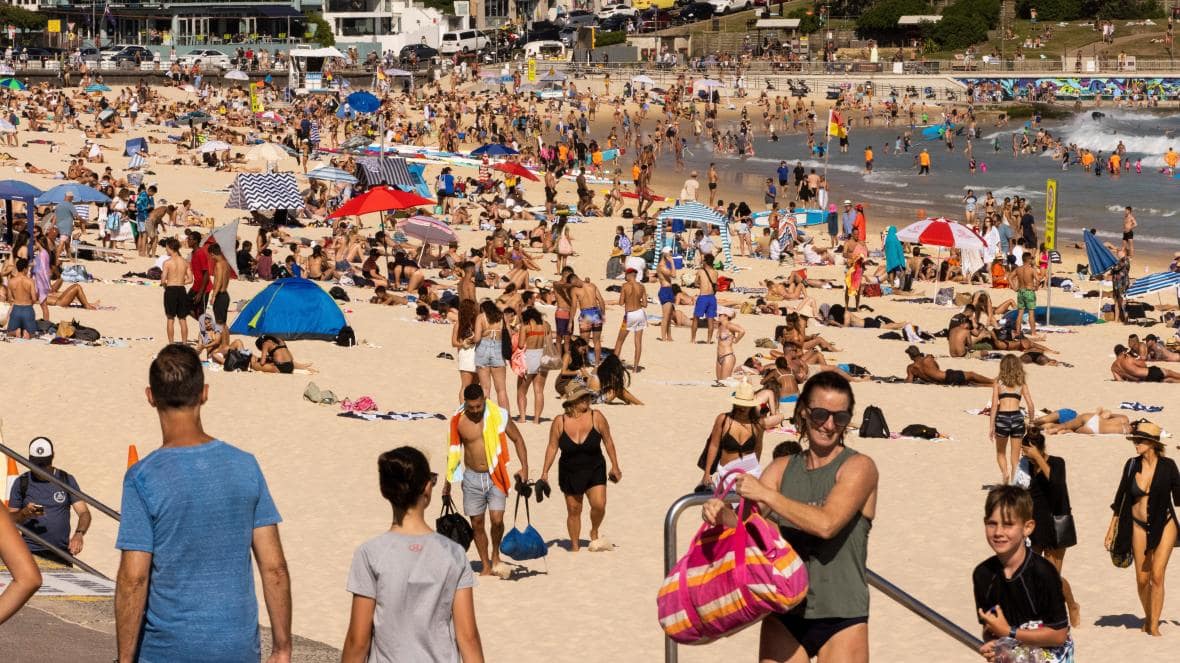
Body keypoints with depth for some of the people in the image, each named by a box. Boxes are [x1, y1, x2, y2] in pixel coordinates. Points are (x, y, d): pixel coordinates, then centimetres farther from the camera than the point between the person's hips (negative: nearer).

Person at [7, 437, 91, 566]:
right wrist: (24, 513, -13)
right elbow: (9, 519, 8)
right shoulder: (22, 483, 6)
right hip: (31, 552, -1)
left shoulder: (67, 480, 7)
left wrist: (79, 534, -19)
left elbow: (84, 513, 0)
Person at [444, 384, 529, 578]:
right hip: (472, 478, 2)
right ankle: (486, 567, 18)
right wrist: (448, 481, 15)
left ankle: (495, 556, 13)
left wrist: (524, 467, -6)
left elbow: (517, 439, 3)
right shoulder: (458, 421, -3)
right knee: (477, 523, 5)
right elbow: (453, 451, 11)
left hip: (494, 476, -2)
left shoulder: (499, 415, -8)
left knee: (497, 519, -13)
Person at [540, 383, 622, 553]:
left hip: (594, 471, 0)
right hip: (569, 473, 0)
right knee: (573, 511, 6)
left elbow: (608, 441, 2)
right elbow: (552, 447, 0)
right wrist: (545, 472, -1)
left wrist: (615, 466, 6)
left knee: (599, 505, -14)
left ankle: (594, 534, 15)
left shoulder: (596, 417, -9)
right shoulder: (560, 422, -8)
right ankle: (575, 546, 21)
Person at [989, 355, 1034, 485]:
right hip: (1017, 417, 1)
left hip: (1002, 417, -1)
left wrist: (991, 425, -1)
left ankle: (1005, 472, -6)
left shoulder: (998, 382, 4)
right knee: (1015, 456, 10)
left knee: (1001, 453, 19)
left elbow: (995, 404, -3)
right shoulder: (1021, 383, 8)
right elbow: (1030, 405, 2)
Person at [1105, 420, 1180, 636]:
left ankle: (1154, 626, -6)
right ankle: (1148, 617, 29)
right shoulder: (1132, 465, -2)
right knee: (1142, 579, 6)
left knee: (1157, 575, -12)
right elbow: (1121, 497, 8)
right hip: (1138, 526, 3)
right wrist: (1112, 528, 10)